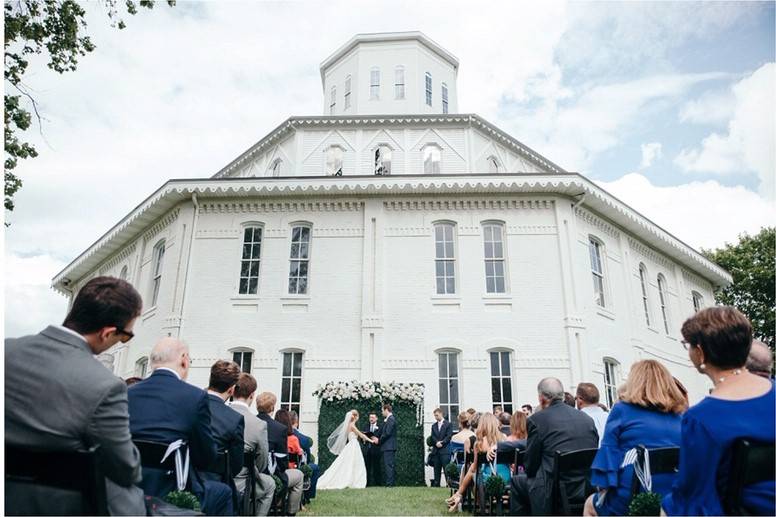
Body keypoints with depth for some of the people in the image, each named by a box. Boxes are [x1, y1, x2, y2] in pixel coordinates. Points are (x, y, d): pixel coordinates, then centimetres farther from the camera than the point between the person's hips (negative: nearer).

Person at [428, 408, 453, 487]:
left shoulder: (448, 424, 2)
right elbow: (432, 437, 7)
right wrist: (437, 442, -11)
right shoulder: (434, 426, 17)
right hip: (436, 451, 5)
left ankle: (449, 484, -4)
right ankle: (436, 484, 10)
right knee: (436, 469, 6)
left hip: (445, 450, -5)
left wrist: (441, 443, -13)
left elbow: (449, 436, -6)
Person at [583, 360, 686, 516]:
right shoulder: (680, 416, 7)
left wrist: (603, 488, 5)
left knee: (590, 504, 27)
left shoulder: (622, 410, -3)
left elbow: (608, 454, -4)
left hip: (629, 503, -4)